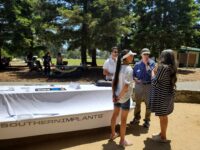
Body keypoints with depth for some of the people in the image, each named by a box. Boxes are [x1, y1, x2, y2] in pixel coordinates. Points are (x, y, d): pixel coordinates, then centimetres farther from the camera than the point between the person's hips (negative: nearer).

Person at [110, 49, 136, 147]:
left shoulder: (119, 67, 3)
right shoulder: (129, 69, -20)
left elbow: (113, 82, 2)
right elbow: (126, 86, -26)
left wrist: (114, 95, 2)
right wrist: (120, 96, -15)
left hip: (116, 96, 8)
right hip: (125, 97, -7)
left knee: (115, 115, 21)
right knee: (123, 119, 6)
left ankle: (113, 134, 39)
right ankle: (122, 140, 21)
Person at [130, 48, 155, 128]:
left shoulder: (152, 63, -3)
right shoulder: (137, 64, 4)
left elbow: (150, 72, -18)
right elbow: (133, 75, 8)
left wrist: (146, 63, -16)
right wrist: (136, 79, -10)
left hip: (148, 86, -2)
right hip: (138, 85, 2)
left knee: (148, 104, 5)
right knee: (137, 103, 13)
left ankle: (147, 120, 20)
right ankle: (136, 118, 29)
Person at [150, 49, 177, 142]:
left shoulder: (163, 67, -21)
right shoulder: (172, 68, 6)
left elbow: (155, 82, -17)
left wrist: (153, 73, -2)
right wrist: (157, 72, 10)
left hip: (161, 95, -9)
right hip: (168, 94, 9)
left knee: (162, 117, 6)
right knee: (164, 116, 20)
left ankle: (163, 137, 21)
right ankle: (162, 134, 35)